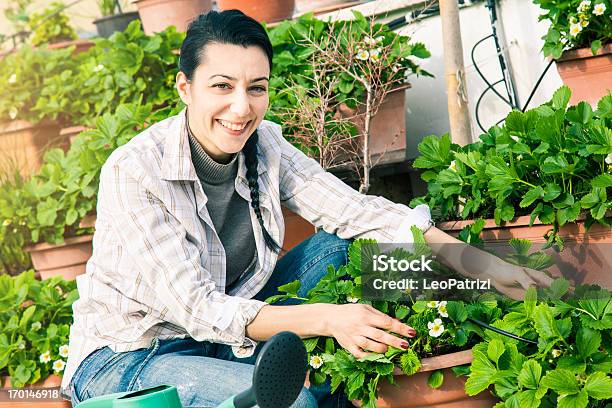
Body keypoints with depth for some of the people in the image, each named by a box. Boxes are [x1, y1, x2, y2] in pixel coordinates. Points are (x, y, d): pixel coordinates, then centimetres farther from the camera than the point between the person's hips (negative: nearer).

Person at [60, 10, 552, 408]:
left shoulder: (264, 147, -7)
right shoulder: (134, 172, -25)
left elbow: (358, 211, -13)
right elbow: (194, 308, -28)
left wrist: (478, 263, -23)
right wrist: (324, 318, -38)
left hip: (229, 334, 6)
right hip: (124, 359, -6)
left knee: (345, 246, -7)